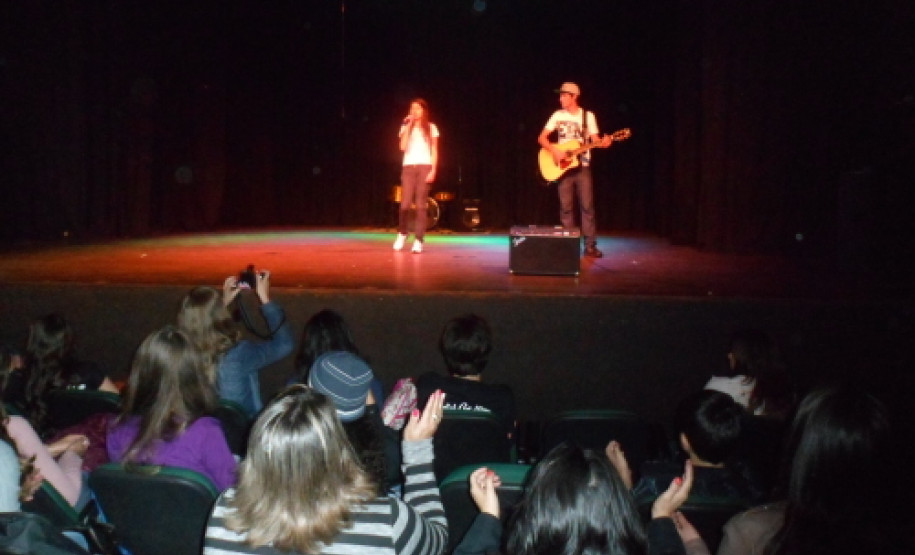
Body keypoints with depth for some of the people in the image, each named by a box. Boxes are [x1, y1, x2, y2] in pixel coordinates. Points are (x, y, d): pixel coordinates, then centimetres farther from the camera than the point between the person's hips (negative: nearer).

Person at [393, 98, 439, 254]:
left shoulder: (431, 127, 8)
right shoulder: (406, 127, 12)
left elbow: (434, 151, 5)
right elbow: (403, 147, -3)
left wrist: (433, 170, -6)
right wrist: (408, 127, -6)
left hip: (424, 167, -1)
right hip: (409, 167, 1)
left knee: (421, 205, -5)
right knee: (405, 204, -8)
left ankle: (418, 240, -4)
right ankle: (402, 233, 17)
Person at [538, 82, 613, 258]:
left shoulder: (588, 115, 2)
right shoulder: (558, 115, 4)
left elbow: (595, 139, 0)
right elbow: (541, 138, 2)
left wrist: (603, 142, -22)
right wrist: (554, 149, -14)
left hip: (582, 166, -1)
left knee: (587, 205, -5)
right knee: (566, 207, 1)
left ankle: (590, 245, -1)